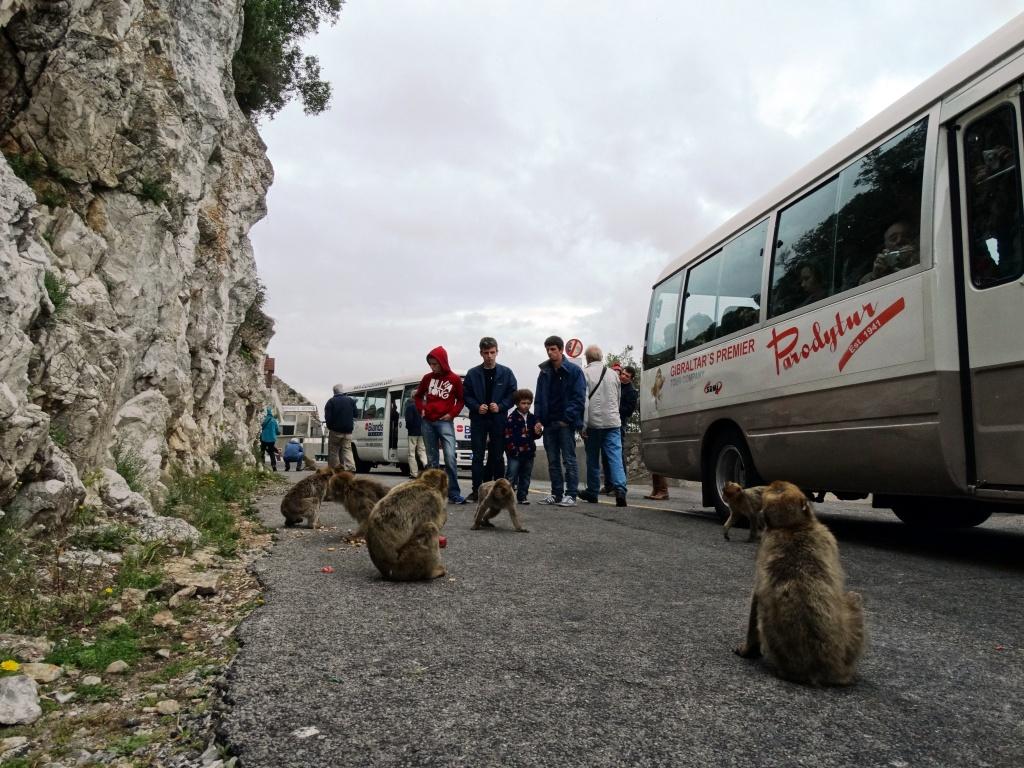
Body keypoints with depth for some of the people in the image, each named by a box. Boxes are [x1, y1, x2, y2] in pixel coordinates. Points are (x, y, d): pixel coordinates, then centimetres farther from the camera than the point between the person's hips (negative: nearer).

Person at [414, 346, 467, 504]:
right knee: (432, 459, 8)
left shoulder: (455, 379, -2)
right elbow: (418, 396, 20)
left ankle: (454, 494, -12)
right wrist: (421, 409, 5)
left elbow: (461, 400, 6)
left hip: (445, 422, -3)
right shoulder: (427, 378, 7)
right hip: (427, 423, 4)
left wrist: (452, 414, -6)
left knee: (450, 458, -15)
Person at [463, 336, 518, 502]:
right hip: (478, 420, 0)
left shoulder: (506, 373, 3)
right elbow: (466, 395, 3)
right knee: (478, 456, 0)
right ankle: (477, 491, 3)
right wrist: (477, 407, -13)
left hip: (498, 420, 0)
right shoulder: (472, 373, 3)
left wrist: (500, 406, -13)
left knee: (497, 456, 5)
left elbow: (513, 395, 2)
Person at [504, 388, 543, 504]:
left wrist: (538, 432, -5)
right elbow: (508, 436, -11)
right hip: (515, 454, -6)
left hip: (529, 453, 6)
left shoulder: (532, 418, 9)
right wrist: (513, 450, -15)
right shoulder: (512, 418, -8)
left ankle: (522, 497, 21)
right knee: (511, 476, -4)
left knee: (525, 477, 12)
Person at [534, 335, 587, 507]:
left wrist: (567, 419, -14)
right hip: (549, 423, 5)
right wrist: (538, 419, 0)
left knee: (569, 460, -3)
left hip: (566, 423, -5)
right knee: (553, 461, 9)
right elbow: (539, 398, 13)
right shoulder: (544, 372, 13)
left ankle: (571, 495, -1)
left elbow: (579, 397, -7)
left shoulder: (574, 370, -2)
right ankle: (556, 494, 15)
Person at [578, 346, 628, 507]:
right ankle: (620, 489, -19)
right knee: (615, 456, -3)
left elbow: (584, 400, -12)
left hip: (593, 422, -3)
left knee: (593, 459, 9)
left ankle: (592, 492, 19)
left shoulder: (585, 373, -5)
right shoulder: (613, 374, 11)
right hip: (613, 422, 3)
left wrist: (583, 424, -11)